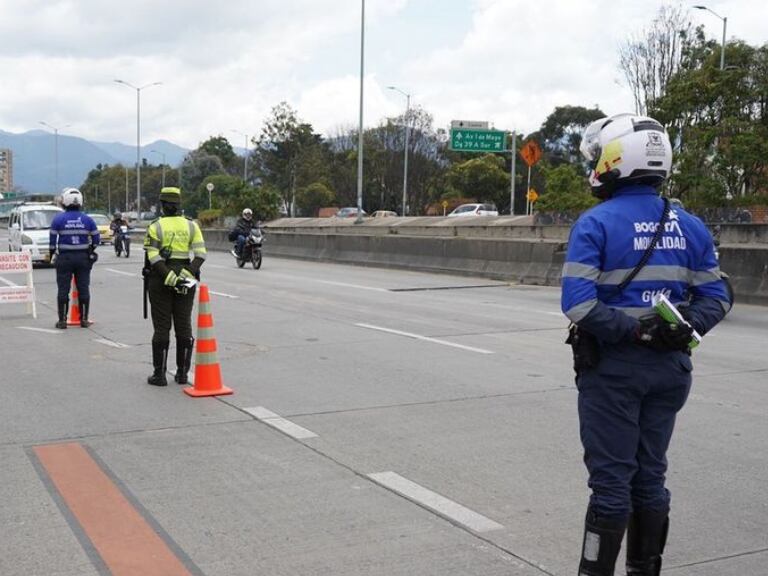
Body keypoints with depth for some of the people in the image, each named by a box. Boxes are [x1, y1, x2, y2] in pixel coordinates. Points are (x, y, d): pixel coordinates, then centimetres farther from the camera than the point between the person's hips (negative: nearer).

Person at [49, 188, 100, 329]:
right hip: (83, 257, 2)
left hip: (64, 258, -2)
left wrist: (52, 254, 10)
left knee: (63, 289, 4)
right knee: (83, 289, 8)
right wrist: (91, 251, 20)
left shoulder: (58, 219, -6)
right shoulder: (87, 219, -1)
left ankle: (62, 320, 5)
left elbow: (52, 240, -4)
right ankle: (84, 319, 11)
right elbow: (96, 239, 4)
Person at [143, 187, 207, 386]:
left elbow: (153, 258, -14)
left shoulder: (155, 227, -4)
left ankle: (159, 374, 4)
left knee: (162, 327, 2)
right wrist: (187, 274, -12)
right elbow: (200, 254, -7)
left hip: (160, 280, -2)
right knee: (184, 326, 9)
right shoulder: (191, 226, 3)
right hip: (185, 281, 2)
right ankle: (182, 373, 14)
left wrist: (169, 278, -18)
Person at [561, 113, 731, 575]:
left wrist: (632, 330, -17)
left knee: (611, 480, 3)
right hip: (670, 366, 5)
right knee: (650, 475, 16)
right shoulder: (690, 226, 6)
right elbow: (715, 296, 4)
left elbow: (578, 304, -21)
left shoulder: (596, 224, -11)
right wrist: (685, 326, -11)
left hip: (613, 366, -5)